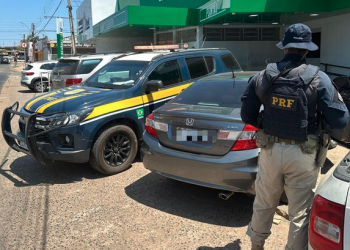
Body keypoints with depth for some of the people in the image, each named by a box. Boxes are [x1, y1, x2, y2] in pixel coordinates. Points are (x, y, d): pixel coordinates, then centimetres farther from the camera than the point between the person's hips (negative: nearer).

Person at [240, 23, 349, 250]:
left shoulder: (263, 77, -3)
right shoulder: (318, 79, -12)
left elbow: (247, 116, 2)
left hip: (270, 150, 3)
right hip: (302, 155, -3)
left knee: (263, 205, 22)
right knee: (301, 212, 13)